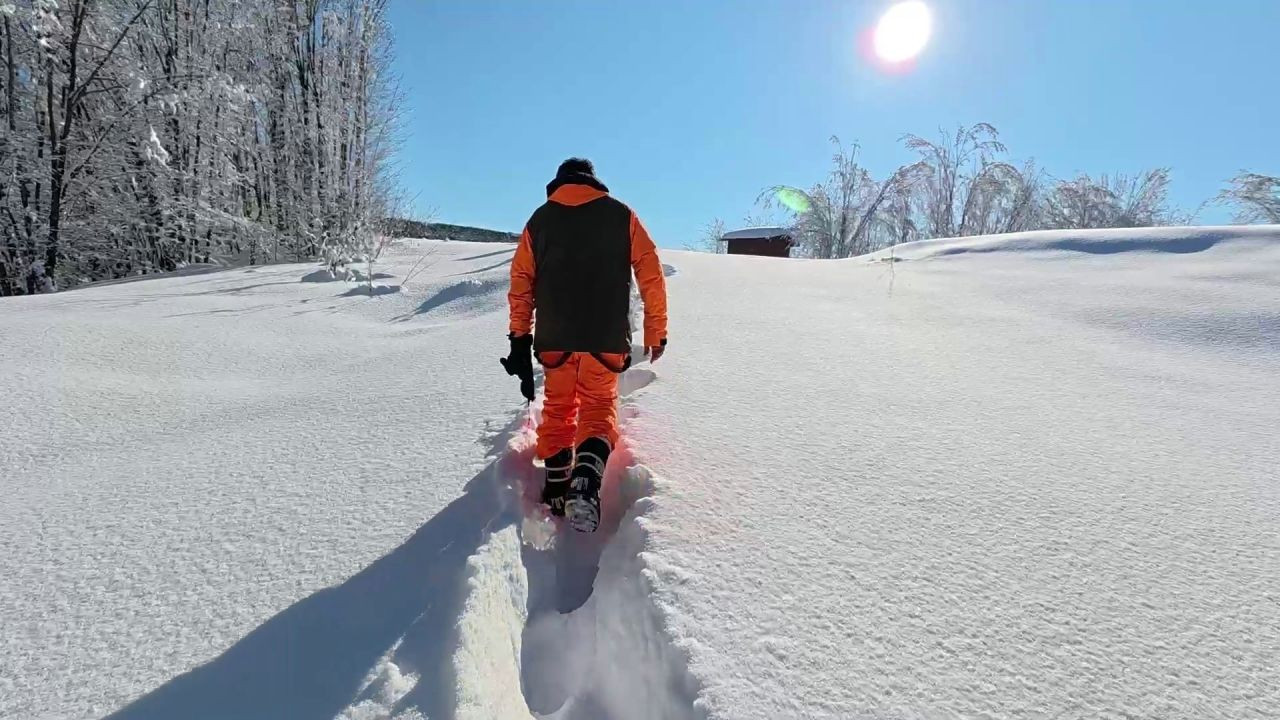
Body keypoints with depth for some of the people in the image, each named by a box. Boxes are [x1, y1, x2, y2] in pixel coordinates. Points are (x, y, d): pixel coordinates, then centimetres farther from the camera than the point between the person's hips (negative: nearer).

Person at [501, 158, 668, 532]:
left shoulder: (540, 218, 12)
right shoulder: (622, 215, 7)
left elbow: (521, 282, 8)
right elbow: (652, 277, 1)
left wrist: (520, 338, 12)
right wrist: (656, 332, 6)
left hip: (554, 337, 2)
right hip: (607, 338, -1)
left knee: (558, 406, 18)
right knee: (599, 406, 9)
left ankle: (556, 484, 13)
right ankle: (587, 475, -15)